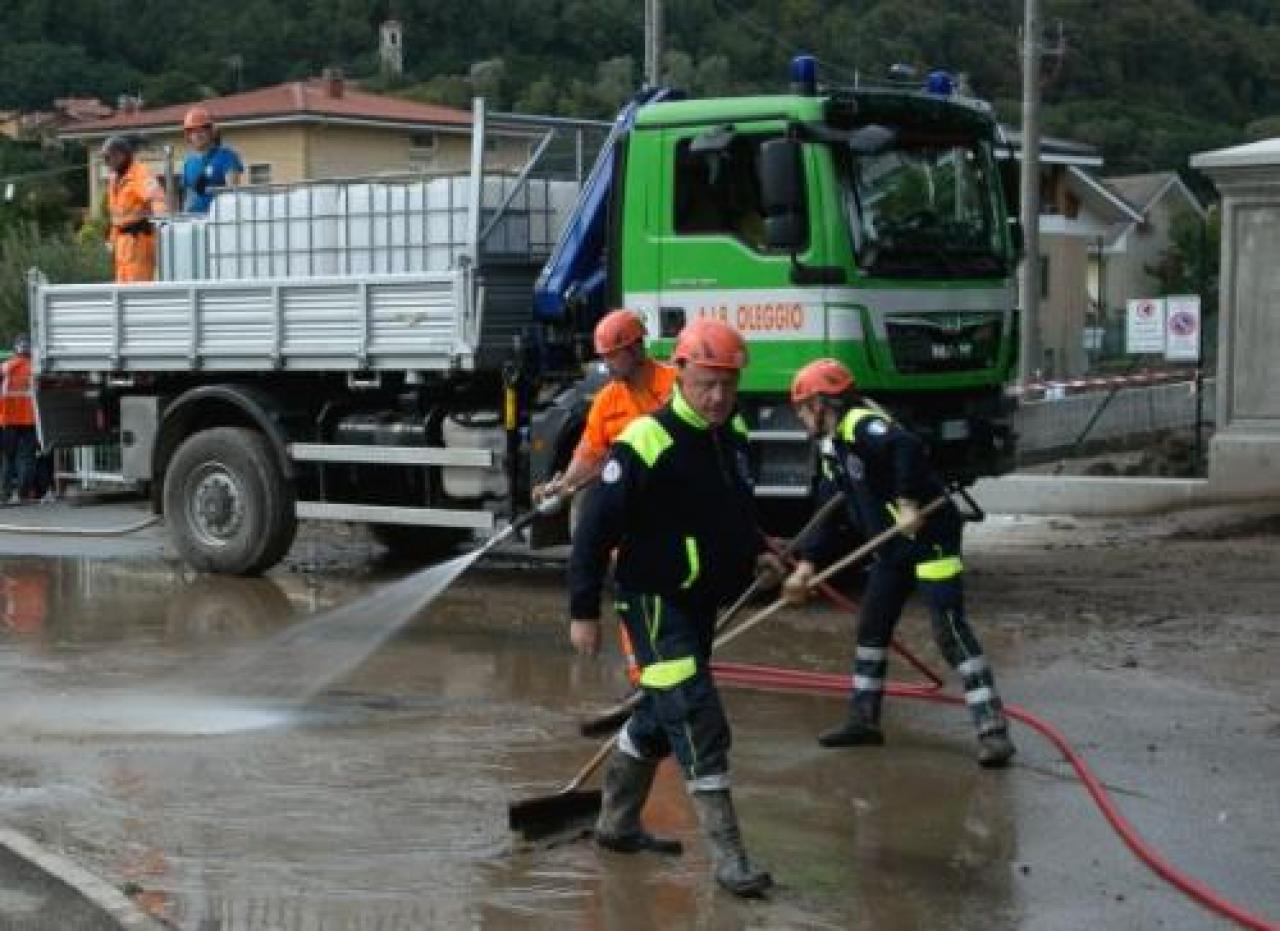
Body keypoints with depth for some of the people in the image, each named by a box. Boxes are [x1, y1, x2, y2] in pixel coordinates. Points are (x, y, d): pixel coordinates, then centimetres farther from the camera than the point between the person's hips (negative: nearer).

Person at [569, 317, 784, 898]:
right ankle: (728, 856, -8)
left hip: (702, 600, 9)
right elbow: (596, 528, -17)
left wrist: (755, 550, 7)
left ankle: (617, 823, 37)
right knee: (699, 724, -13)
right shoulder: (645, 443, -21)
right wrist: (583, 611, -15)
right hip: (655, 603, -9)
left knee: (660, 715, 20)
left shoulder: (733, 433, 5)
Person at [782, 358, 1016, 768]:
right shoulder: (832, 447, 13)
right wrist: (807, 564, 13)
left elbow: (907, 446, -39)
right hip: (893, 548, 10)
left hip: (930, 538, -10)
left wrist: (908, 504, -35)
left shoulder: (860, 425, -18)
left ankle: (993, 730, -10)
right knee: (871, 627, 15)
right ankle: (864, 719, 27)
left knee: (950, 632, -13)